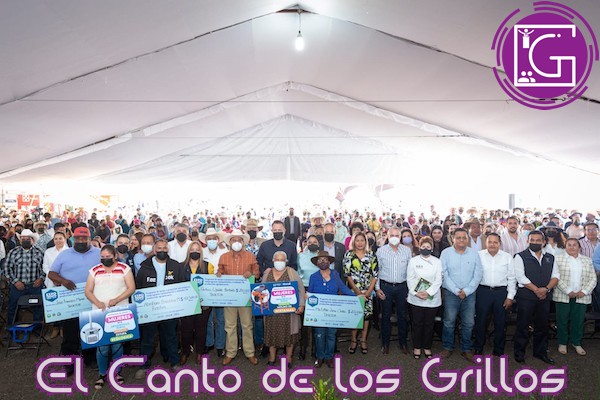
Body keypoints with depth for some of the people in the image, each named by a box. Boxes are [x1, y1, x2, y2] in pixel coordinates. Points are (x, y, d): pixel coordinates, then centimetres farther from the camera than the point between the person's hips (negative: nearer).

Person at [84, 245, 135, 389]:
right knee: (102, 345, 1)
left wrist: (116, 299, -17)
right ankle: (102, 374, 17)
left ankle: (116, 371, 22)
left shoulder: (124, 268, 1)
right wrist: (97, 303, -12)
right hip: (99, 313, 1)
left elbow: (131, 288, -4)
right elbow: (88, 291, 6)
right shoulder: (95, 270, 7)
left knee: (117, 343, 5)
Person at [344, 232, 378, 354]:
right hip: (353, 291, -1)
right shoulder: (349, 255, 0)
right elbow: (347, 274, -4)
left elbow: (375, 274, 2)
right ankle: (353, 340, 16)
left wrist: (369, 291, -7)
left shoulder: (371, 255, 5)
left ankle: (363, 341, 17)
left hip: (368, 291, 1)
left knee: (367, 314, 3)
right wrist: (356, 290, -10)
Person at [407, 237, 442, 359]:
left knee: (429, 324, 9)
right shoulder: (413, 261, 3)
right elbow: (410, 279, -1)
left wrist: (428, 292, -15)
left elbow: (438, 280, -3)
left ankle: (427, 347, 24)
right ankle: (417, 347, 20)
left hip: (432, 298, 1)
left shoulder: (437, 262, 3)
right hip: (416, 298, 0)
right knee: (417, 323, 6)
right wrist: (416, 293, -14)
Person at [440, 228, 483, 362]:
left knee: (468, 323, 7)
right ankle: (447, 347, 19)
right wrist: (456, 291, -11)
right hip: (451, 293, -2)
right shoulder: (446, 253, -2)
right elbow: (444, 274, -6)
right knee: (449, 322, 4)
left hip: (469, 294, 2)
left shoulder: (474, 253, 3)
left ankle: (466, 349, 22)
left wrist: (466, 291, -9)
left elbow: (478, 274, 0)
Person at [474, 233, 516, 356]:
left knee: (500, 322, 10)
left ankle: (499, 350, 26)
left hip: (501, 292, 1)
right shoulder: (479, 255, -1)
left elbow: (511, 278, 5)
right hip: (483, 291, -1)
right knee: (481, 321, 7)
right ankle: (478, 348, 23)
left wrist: (510, 296, 1)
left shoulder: (507, 257, 2)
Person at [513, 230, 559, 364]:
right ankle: (519, 352, 13)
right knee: (523, 325, 2)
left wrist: (546, 288, -13)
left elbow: (556, 276, 4)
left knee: (542, 325, 13)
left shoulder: (550, 258, 11)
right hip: (526, 296, -4)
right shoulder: (521, 257, -4)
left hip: (545, 297, 4)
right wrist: (536, 290, -14)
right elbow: (520, 276, -11)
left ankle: (541, 352, 27)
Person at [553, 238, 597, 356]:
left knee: (578, 320, 7)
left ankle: (576, 343, 23)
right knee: (562, 320, 4)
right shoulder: (558, 259, 1)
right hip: (563, 296, -2)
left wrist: (584, 291, -7)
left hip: (582, 296, 2)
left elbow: (593, 279, 7)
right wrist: (568, 291, -14)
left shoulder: (587, 260, 11)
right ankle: (562, 343, 17)